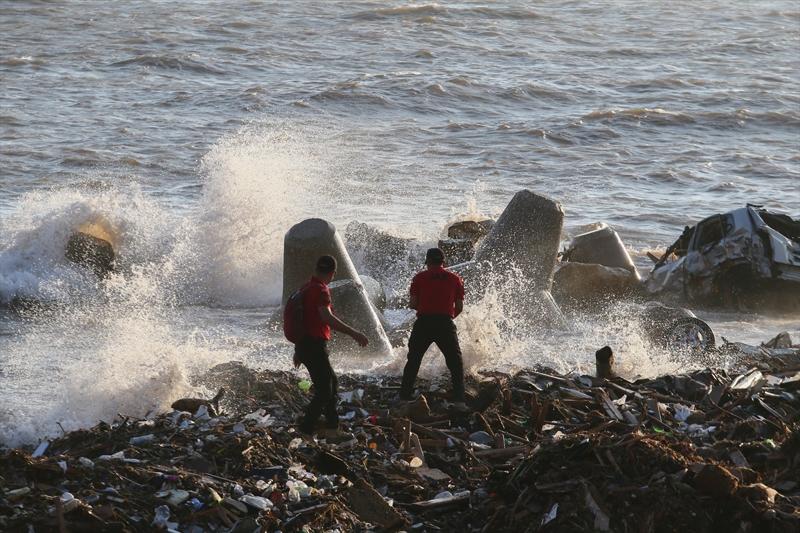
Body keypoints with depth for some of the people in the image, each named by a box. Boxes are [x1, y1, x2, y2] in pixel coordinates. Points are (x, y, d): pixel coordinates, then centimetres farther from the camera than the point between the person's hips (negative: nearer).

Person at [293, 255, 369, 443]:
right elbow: (327, 317, -32)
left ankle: (332, 431, 18)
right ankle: (305, 432, -7)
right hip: (315, 346, -10)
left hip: (304, 345, 10)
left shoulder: (306, 288, 15)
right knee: (324, 391, -6)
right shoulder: (320, 290, -16)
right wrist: (353, 333, -34)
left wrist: (299, 351, 30)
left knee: (332, 384, 17)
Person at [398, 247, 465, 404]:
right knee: (455, 362, 8)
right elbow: (459, 307, 7)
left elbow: (413, 304, 3)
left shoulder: (420, 278, 7)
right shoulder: (455, 278, 9)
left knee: (413, 361, 14)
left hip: (424, 322, 0)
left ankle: (404, 398, 14)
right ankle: (459, 399, -1)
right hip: (445, 323, 0)